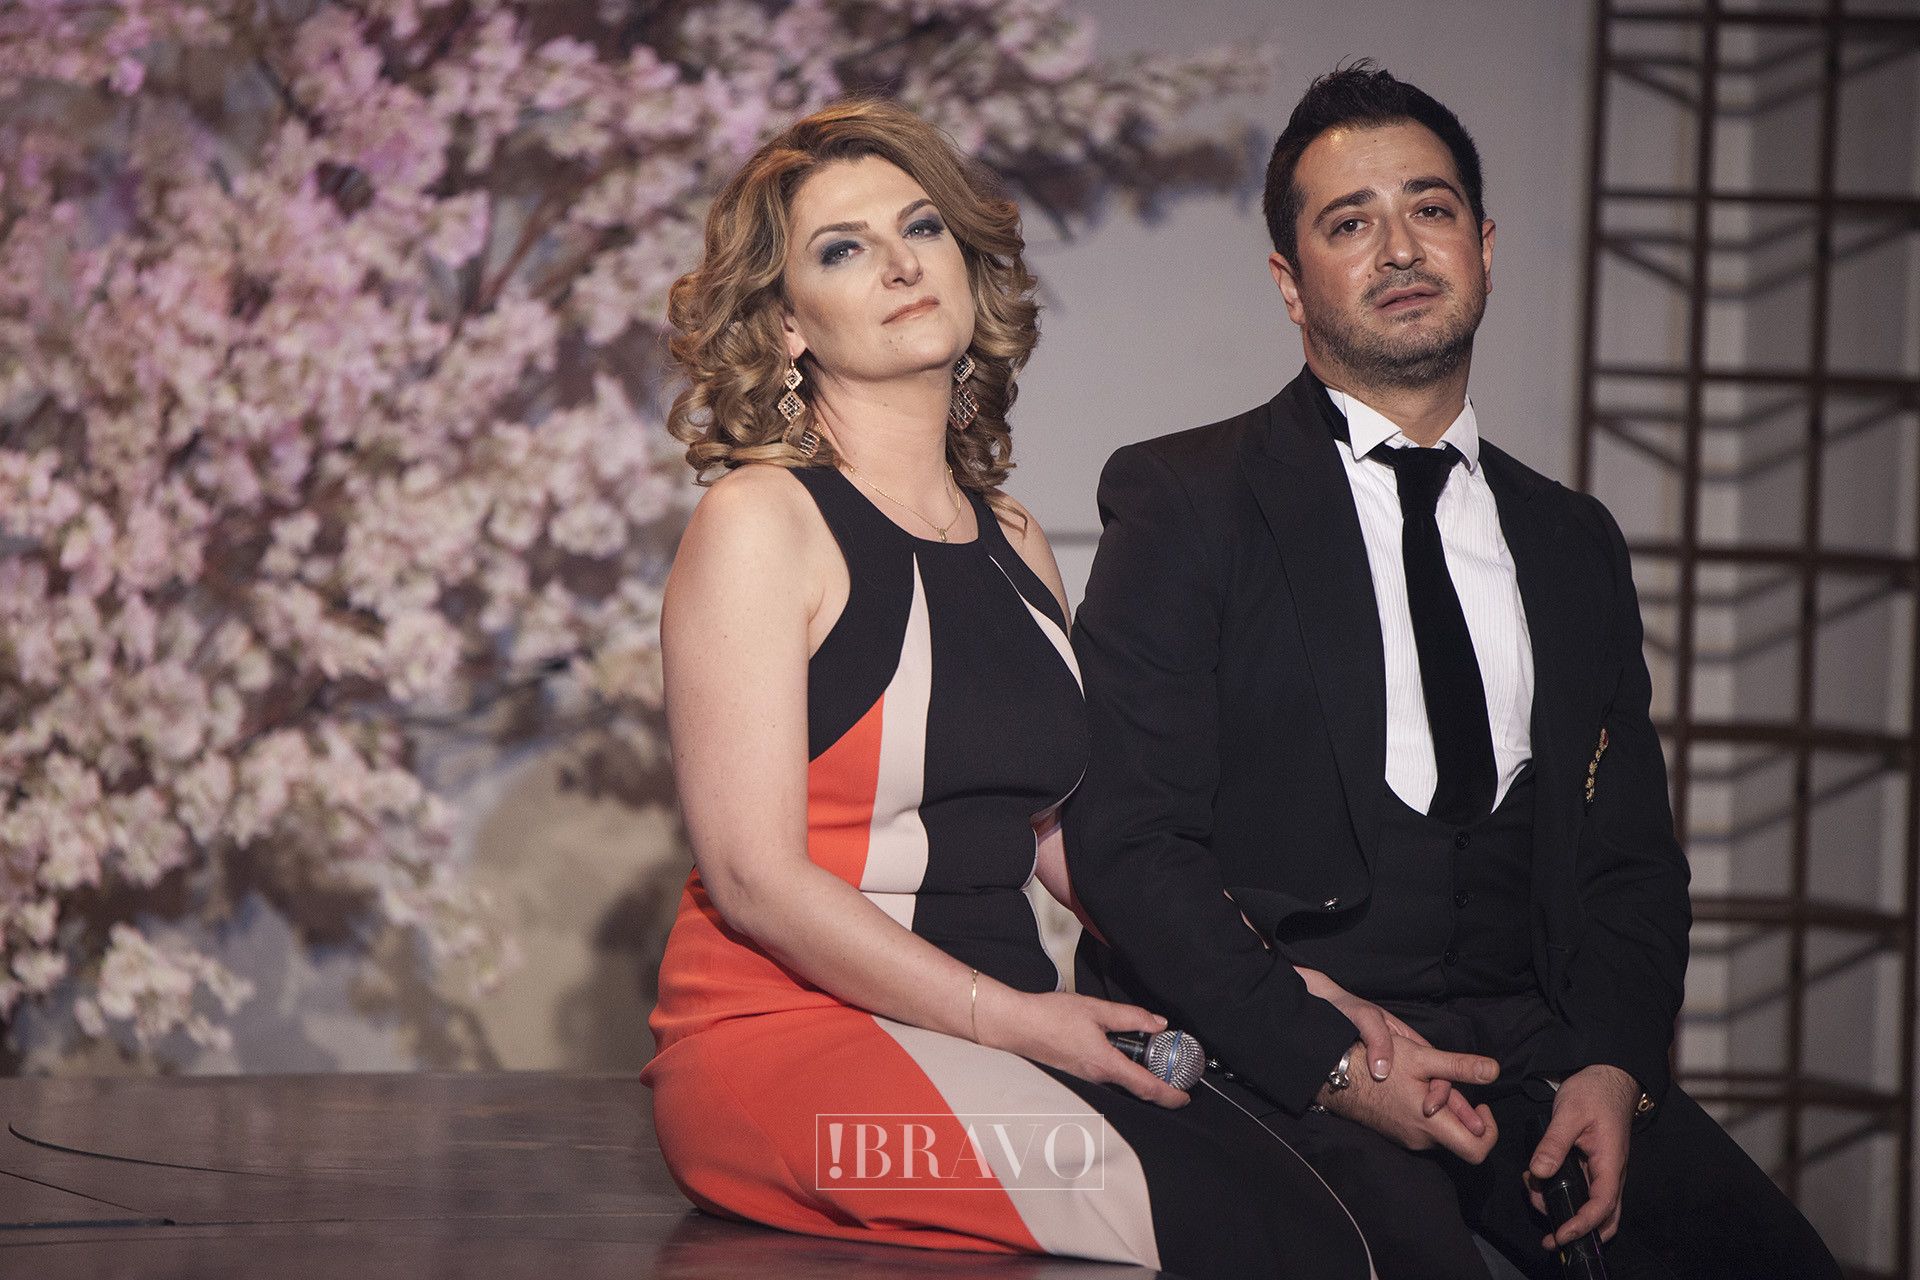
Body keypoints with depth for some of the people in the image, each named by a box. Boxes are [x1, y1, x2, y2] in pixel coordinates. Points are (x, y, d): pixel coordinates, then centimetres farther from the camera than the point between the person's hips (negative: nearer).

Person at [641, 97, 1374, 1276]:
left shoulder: (1015, 548, 17)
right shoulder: (761, 522, -3)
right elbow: (754, 876, -10)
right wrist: (1016, 1018, -13)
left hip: (1002, 1035, 6)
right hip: (793, 1034, -6)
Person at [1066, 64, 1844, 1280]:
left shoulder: (1573, 543, 20)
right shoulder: (1184, 498, 4)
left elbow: (1632, 850, 16)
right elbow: (1128, 837, -5)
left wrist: (1612, 1063, -4)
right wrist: (1328, 1060, -16)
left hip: (1531, 1040, 5)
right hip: (1268, 1045, -4)